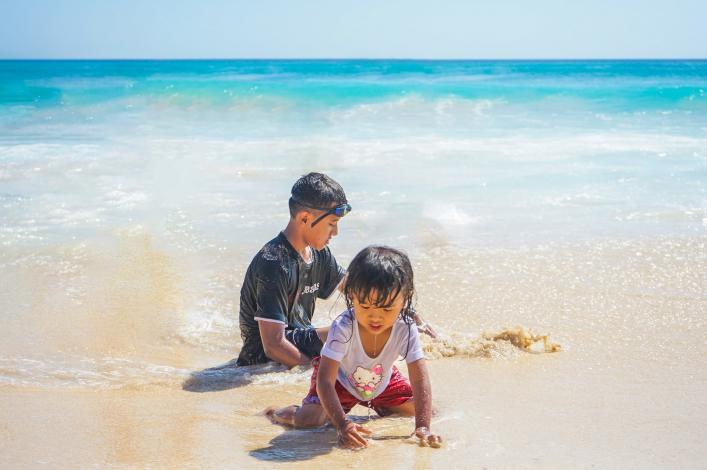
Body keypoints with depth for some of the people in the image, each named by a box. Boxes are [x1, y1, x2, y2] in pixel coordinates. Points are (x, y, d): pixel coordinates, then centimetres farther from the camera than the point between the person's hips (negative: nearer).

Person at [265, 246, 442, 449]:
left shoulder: (406, 329, -31)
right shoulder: (343, 328, -38)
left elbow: (420, 380, -31)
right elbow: (325, 380, -39)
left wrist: (423, 427, -43)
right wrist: (342, 425, -51)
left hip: (381, 383, 4)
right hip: (340, 380, -4)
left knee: (424, 410, -1)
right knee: (307, 419, -26)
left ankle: (380, 408, 27)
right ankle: (277, 413, 8)